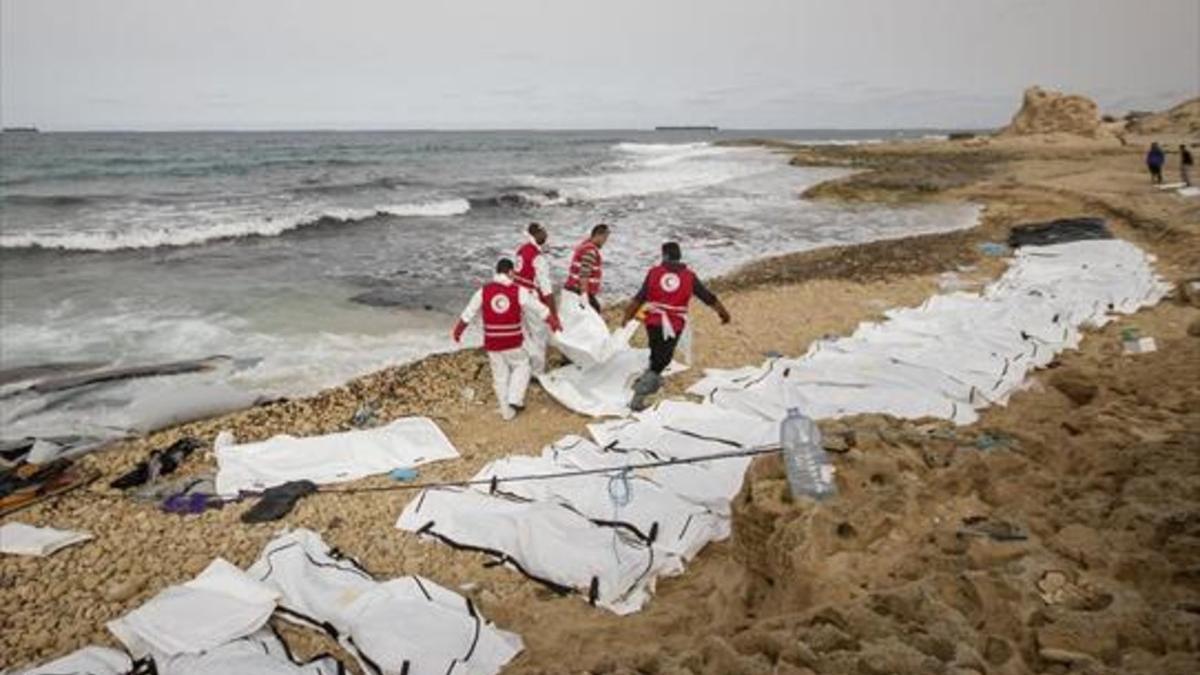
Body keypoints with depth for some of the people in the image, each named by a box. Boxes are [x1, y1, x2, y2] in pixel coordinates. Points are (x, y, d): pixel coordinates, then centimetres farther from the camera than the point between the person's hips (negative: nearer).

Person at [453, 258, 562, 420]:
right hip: (513, 343, -2)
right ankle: (515, 399, 10)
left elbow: (467, 315, 6)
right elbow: (541, 310, 1)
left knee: (500, 376, 15)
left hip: (492, 343, 2)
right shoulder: (519, 291, -9)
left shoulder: (484, 291, -4)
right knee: (521, 367, 22)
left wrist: (457, 331, 23)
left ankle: (507, 411, 23)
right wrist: (554, 322, 18)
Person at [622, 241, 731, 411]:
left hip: (653, 322, 1)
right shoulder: (689, 276, 0)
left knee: (656, 356, 25)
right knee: (662, 359, 5)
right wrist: (723, 312, 23)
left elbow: (639, 298, -3)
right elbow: (708, 297, 9)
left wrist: (627, 317, 5)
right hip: (674, 326, -1)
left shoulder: (654, 272, -1)